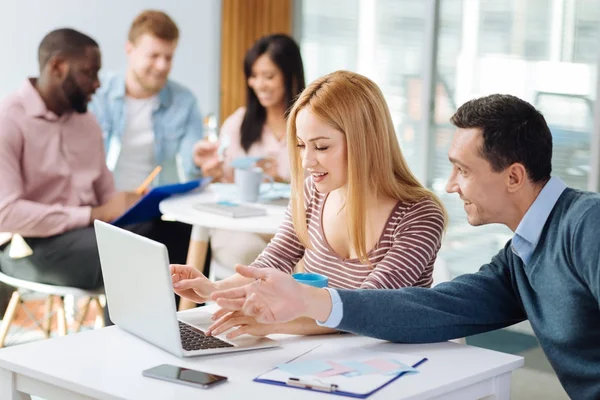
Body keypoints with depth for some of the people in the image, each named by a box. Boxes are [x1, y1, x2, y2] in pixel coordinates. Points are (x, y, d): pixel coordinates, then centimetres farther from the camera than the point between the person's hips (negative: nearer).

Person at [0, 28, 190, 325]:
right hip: (29, 245, -7)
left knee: (178, 236, -17)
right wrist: (95, 214, -22)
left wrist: (130, 205, -8)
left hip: (89, 231, 7)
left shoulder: (88, 123, 15)